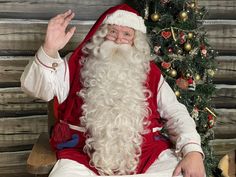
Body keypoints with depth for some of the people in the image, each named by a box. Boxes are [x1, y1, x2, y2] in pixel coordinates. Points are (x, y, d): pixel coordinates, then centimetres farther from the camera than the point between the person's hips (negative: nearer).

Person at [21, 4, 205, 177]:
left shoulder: (149, 71, 14)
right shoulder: (77, 64, 8)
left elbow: (176, 113, 9)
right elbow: (35, 88, -4)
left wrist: (193, 150, -8)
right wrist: (49, 50, -23)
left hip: (147, 155, 2)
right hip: (85, 158, -1)